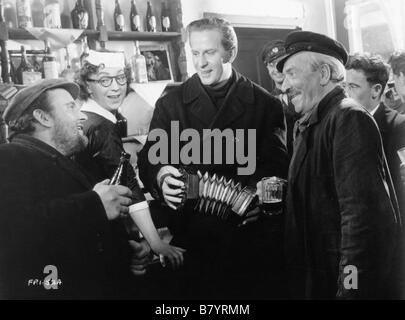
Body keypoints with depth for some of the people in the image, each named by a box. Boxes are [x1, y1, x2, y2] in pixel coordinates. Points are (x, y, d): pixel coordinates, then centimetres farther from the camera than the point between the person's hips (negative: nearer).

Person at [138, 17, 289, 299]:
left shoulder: (265, 105, 4)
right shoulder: (171, 103, 8)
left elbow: (278, 165, -1)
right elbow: (149, 158, 2)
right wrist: (160, 175, -20)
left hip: (250, 237, 0)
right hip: (192, 236, 1)